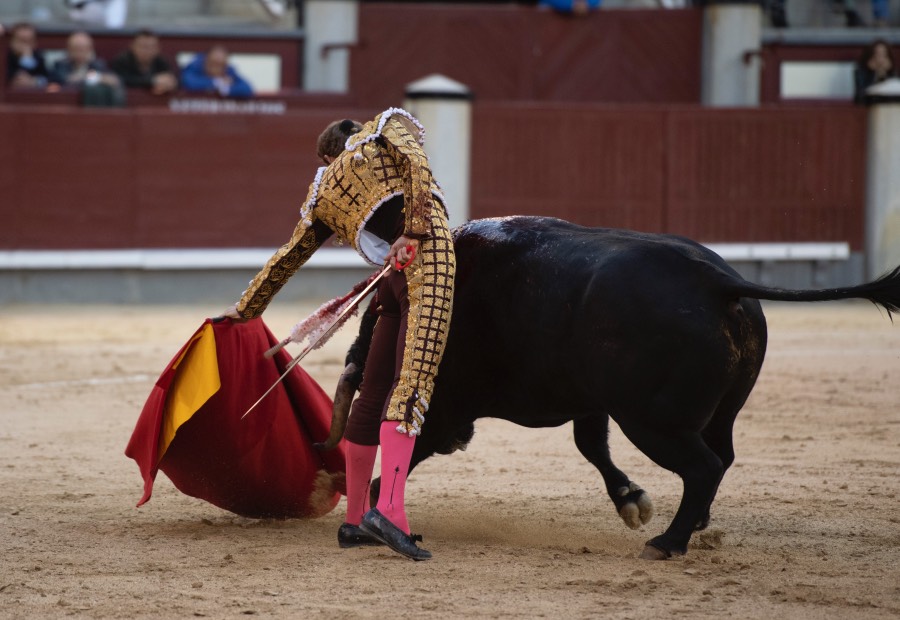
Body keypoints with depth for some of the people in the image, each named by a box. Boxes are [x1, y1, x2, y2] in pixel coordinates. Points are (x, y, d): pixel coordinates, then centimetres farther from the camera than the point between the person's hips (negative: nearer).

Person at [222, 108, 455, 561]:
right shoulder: (388, 125, 21)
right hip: (428, 253, -4)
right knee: (412, 384, -15)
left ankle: (355, 521, 20)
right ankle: (389, 510, -28)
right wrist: (415, 230, -11)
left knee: (374, 393, 14)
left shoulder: (324, 194, 28)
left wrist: (246, 308, 50)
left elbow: (287, 257, 37)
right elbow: (416, 162, -2)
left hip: (393, 281, 4)